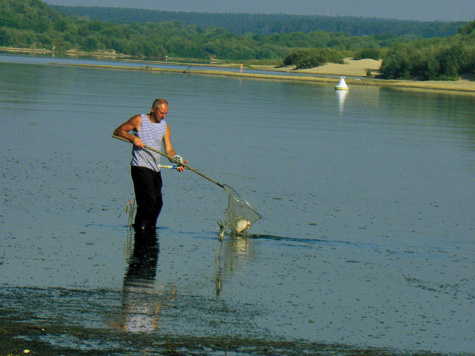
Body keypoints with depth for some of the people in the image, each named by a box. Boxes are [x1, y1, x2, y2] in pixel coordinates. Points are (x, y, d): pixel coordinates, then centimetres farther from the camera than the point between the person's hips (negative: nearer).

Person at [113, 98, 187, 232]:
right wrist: (133, 138, -16)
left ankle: (149, 228, 19)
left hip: (155, 169, 6)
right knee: (149, 200, -16)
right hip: (140, 167, -6)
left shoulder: (165, 126, 13)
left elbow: (169, 149, 9)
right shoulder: (139, 120, -2)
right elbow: (118, 131, -1)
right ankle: (139, 228, -8)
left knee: (158, 202, 6)